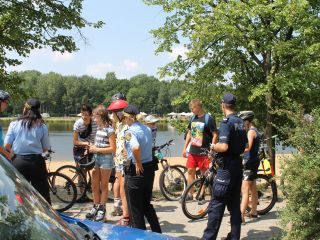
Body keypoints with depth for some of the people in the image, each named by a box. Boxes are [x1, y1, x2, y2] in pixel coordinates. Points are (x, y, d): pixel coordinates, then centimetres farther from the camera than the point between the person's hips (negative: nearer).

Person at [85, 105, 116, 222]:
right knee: (94, 185, 12)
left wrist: (97, 149, -17)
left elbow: (113, 148, -17)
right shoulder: (99, 128, 11)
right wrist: (93, 147, 2)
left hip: (106, 159, -8)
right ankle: (96, 207, 25)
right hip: (96, 158, 8)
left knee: (103, 186, 4)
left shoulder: (109, 130, -14)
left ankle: (102, 210, 14)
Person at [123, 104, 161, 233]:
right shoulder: (147, 129, 6)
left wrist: (138, 164, -21)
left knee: (135, 208, 8)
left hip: (135, 170, -7)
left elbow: (136, 147, -34)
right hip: (149, 168, 7)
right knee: (147, 204, 22)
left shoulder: (129, 132, -17)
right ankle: (157, 233, 27)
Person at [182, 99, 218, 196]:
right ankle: (189, 194, 15)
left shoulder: (208, 119, -10)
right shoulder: (193, 118, 10)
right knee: (190, 171, 7)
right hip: (192, 151, 6)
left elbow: (215, 135, -11)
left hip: (203, 152, -6)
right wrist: (185, 148, 14)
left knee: (204, 174, 4)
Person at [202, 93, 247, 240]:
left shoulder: (226, 122, -15)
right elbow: (244, 146, 17)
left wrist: (213, 147, -6)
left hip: (227, 167, -8)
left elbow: (223, 146, -24)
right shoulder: (241, 123, 11)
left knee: (216, 204, -4)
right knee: (235, 203, 13)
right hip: (238, 164, 8)